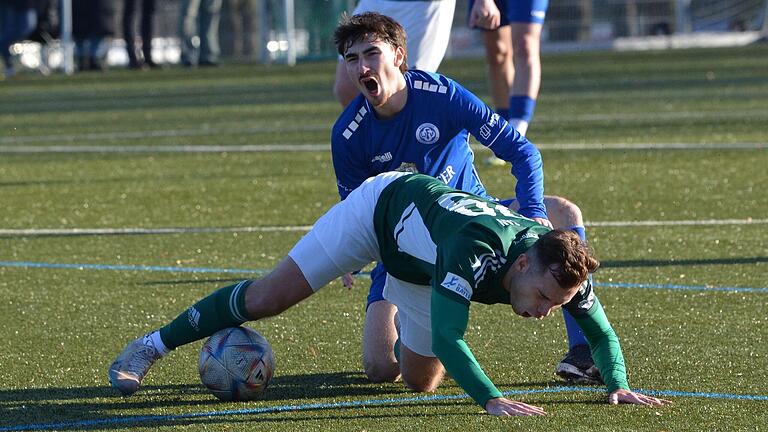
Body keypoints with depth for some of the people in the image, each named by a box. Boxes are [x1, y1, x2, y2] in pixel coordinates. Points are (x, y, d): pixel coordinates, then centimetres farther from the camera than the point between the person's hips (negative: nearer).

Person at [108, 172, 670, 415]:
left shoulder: (560, 269, -28)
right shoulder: (475, 248, -47)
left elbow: (601, 331, -13)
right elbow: (447, 336, -51)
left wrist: (619, 384, -29)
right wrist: (492, 399, -59)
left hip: (420, 267, 6)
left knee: (421, 381, 10)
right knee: (268, 298, -1)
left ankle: (400, 338, 48)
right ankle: (153, 346, 18)